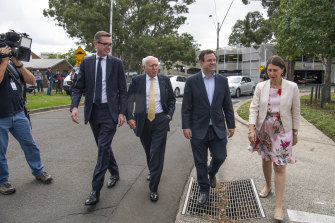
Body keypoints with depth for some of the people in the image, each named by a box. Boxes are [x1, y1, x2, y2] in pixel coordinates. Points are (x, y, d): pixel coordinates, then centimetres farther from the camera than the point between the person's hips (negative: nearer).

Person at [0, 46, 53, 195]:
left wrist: (19, 64, -8)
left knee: (30, 145, 11)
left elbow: (31, 81, 1)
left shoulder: (13, 65, 8)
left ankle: (38, 172, 27)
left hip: (18, 115, 5)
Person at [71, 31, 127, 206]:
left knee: (103, 147, -9)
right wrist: (74, 106, -12)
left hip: (110, 111, -3)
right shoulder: (86, 62, 5)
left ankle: (95, 190, -3)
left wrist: (122, 112, -6)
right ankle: (114, 173, 37)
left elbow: (122, 90, 1)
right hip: (93, 111, 4)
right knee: (103, 146, 14)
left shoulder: (116, 63, -1)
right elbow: (78, 87, 4)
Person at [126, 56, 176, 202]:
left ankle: (153, 188, 3)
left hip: (160, 120, -1)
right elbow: (129, 100, -1)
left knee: (157, 154, -5)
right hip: (143, 120, 1)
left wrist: (170, 114, -2)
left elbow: (172, 99, 11)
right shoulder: (137, 81, 0)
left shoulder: (165, 80, 3)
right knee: (148, 151, 19)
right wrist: (130, 117, -13)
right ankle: (152, 171, 48)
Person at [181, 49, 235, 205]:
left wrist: (231, 125, 6)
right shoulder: (192, 81, -4)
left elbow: (227, 105, 7)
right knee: (200, 162, 8)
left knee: (220, 157, 6)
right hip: (198, 129, -2)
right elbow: (186, 107, -4)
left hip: (218, 128, 2)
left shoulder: (222, 80, 4)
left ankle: (211, 172, 42)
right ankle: (204, 190, 27)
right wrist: (186, 126, -10)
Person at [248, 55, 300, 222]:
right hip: (264, 130, 2)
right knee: (266, 159, 18)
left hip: (282, 132, -2)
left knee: (279, 167, -4)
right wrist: (252, 129, -16)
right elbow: (254, 108, -5)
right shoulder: (261, 87, -3)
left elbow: (295, 112, 1)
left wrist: (295, 133, 3)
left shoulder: (292, 87, -6)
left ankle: (278, 206, 3)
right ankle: (268, 186, 46)